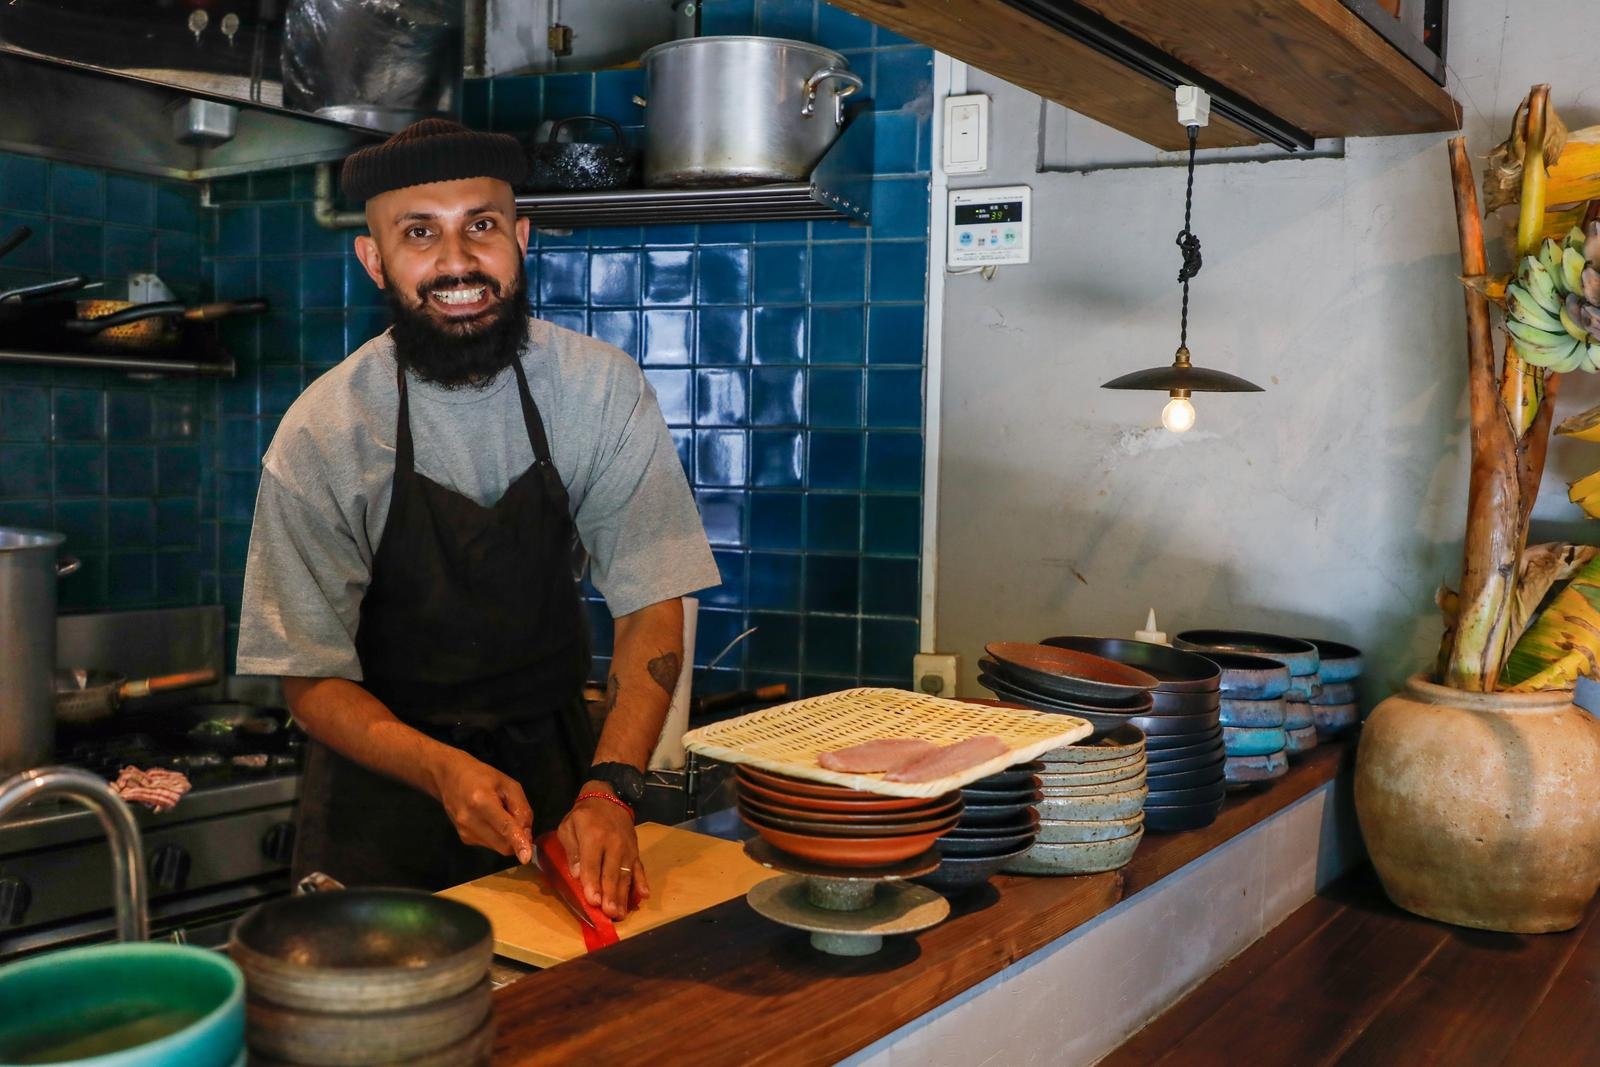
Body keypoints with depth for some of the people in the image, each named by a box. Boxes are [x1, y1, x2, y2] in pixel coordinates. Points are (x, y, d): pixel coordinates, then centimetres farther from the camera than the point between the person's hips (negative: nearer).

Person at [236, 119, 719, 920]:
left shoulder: (601, 389, -11)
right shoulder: (322, 433, -15)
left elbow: (652, 604, -11)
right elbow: (313, 680, -10)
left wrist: (609, 789, -25)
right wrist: (443, 771, -28)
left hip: (552, 767, 2)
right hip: (387, 792, -1)